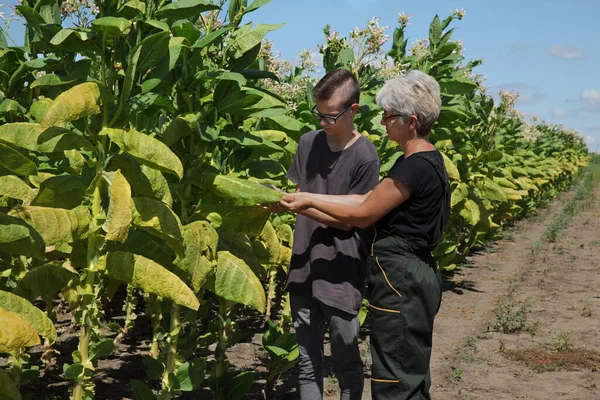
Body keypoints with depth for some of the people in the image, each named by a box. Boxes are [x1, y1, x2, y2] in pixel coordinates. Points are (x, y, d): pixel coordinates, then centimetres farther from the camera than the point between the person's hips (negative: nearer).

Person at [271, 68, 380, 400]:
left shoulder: (365, 156, -10)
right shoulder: (308, 142, 5)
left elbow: (347, 220, -9)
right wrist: (277, 199, -6)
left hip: (340, 276, -4)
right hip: (303, 270, 4)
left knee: (346, 363, 8)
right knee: (307, 362, 13)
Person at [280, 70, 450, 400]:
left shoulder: (415, 166, -20)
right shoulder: (426, 159, 11)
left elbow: (363, 215, -13)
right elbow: (367, 199, 10)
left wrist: (309, 202, -2)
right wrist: (310, 198, 7)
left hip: (399, 280, -10)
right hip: (415, 274, 10)